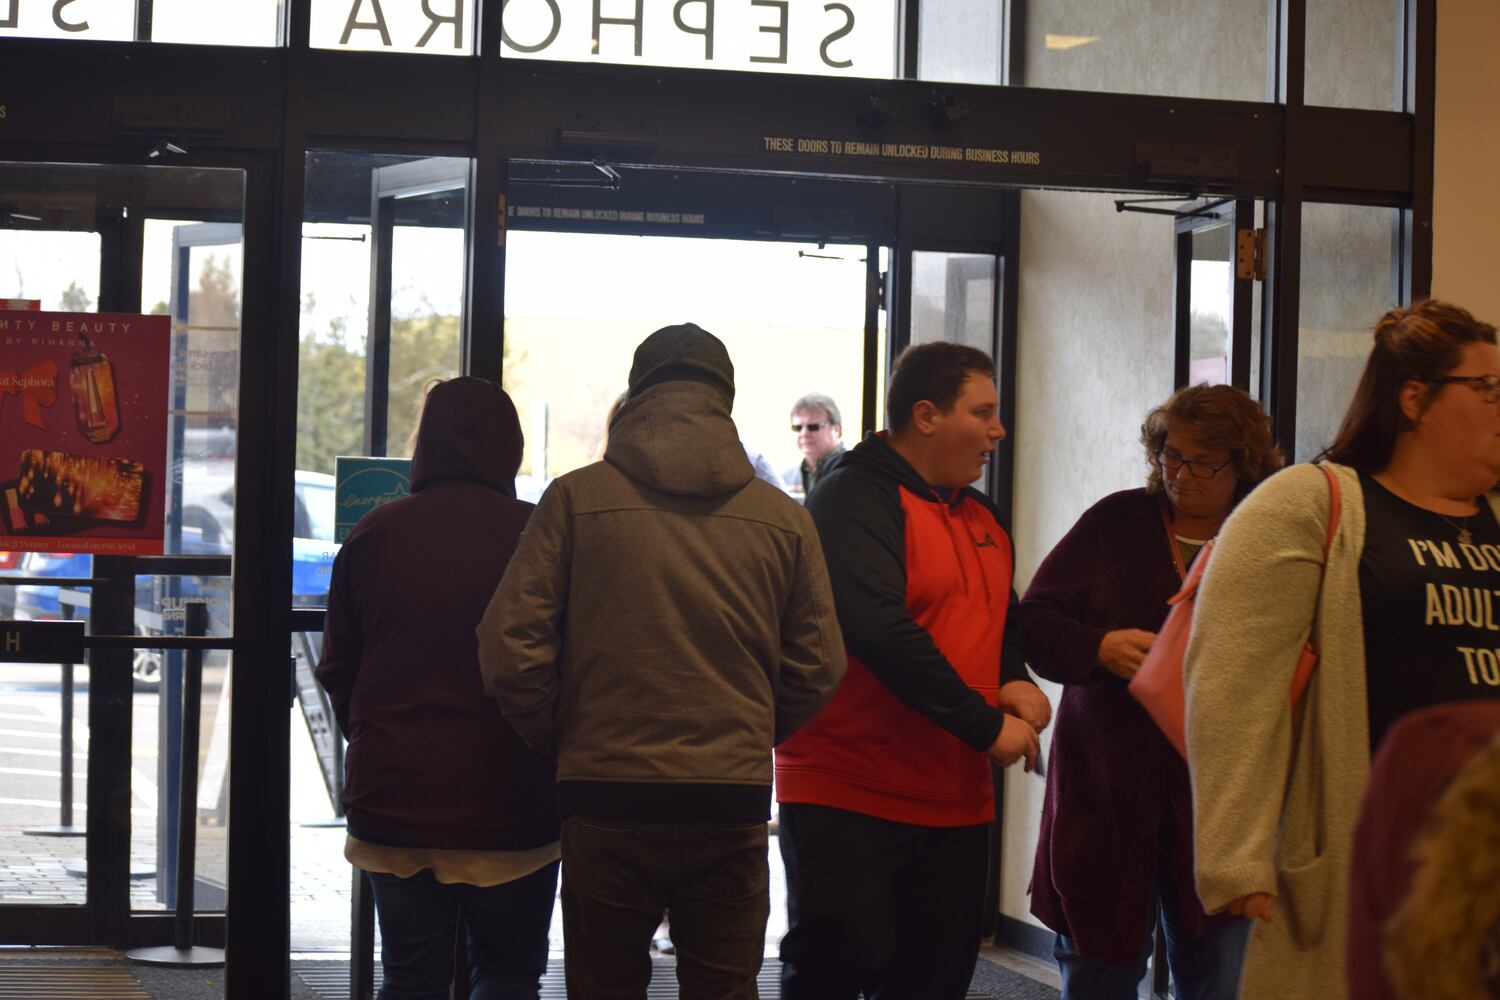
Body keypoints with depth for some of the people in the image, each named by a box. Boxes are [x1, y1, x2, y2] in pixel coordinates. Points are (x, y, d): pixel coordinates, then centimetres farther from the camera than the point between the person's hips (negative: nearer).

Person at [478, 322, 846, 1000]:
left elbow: (509, 647, -6)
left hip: (606, 799, -1)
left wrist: (559, 739, 9)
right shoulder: (782, 517, 4)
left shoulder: (577, 499, -2)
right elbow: (819, 667, 5)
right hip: (734, 806, 1)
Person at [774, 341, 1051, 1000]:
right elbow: (880, 631, -23)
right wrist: (987, 727, -18)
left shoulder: (979, 517, 15)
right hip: (848, 800, -8)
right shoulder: (855, 498, -12)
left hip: (956, 805, 8)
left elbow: (1002, 618, 28)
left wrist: (1015, 678, 4)